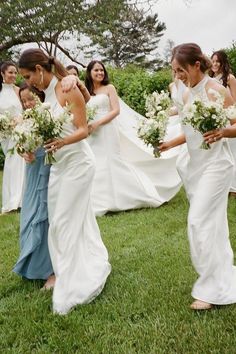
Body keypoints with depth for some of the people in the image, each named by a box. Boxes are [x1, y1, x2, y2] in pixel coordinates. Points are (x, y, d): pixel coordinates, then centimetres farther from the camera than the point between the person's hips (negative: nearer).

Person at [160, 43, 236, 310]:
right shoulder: (187, 96, 10)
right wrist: (170, 143, 8)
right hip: (195, 164, 7)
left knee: (200, 222, -9)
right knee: (210, 222, 11)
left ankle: (212, 289, 4)